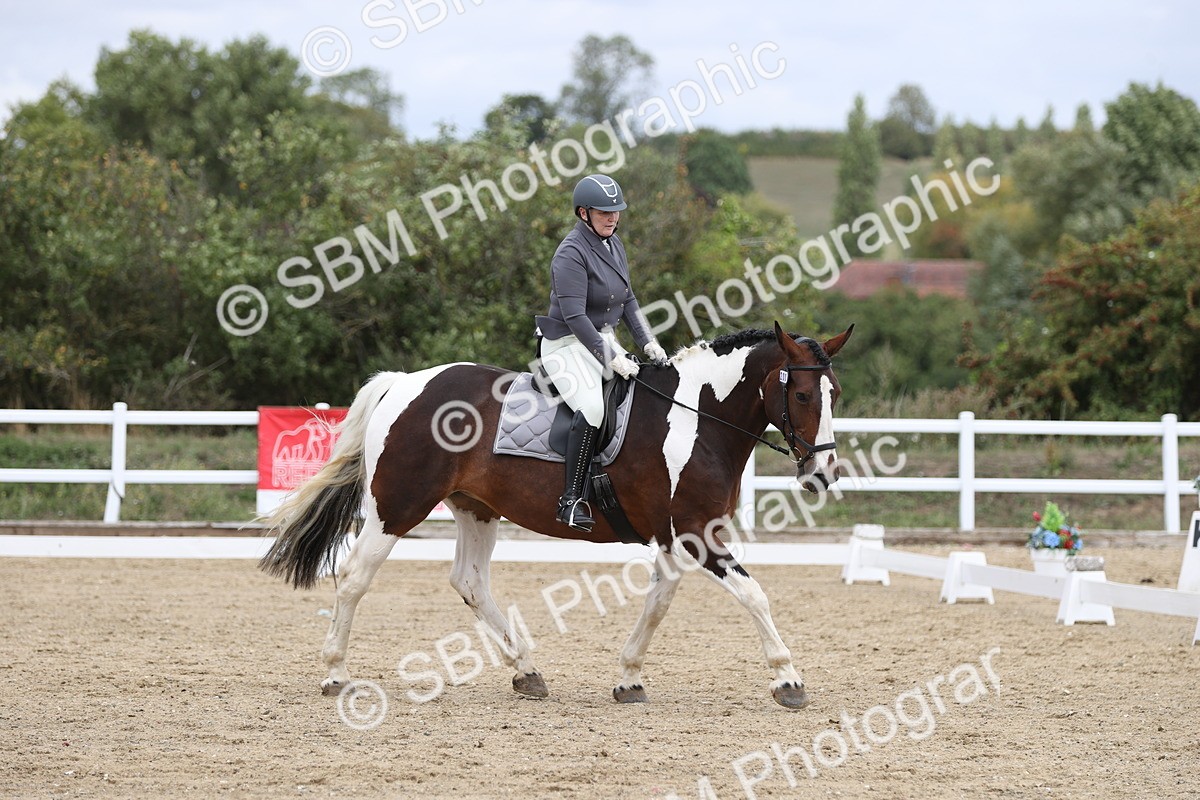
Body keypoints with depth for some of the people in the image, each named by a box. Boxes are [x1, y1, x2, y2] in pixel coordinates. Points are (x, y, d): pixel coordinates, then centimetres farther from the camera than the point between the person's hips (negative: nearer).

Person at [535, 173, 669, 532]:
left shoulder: (614, 244, 9)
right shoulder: (571, 253, -18)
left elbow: (628, 301, 16)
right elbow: (574, 316, -25)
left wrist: (648, 342, 3)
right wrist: (611, 358, -28)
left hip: (606, 340, 9)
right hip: (567, 345, -9)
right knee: (592, 408, -31)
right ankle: (571, 499, -28)